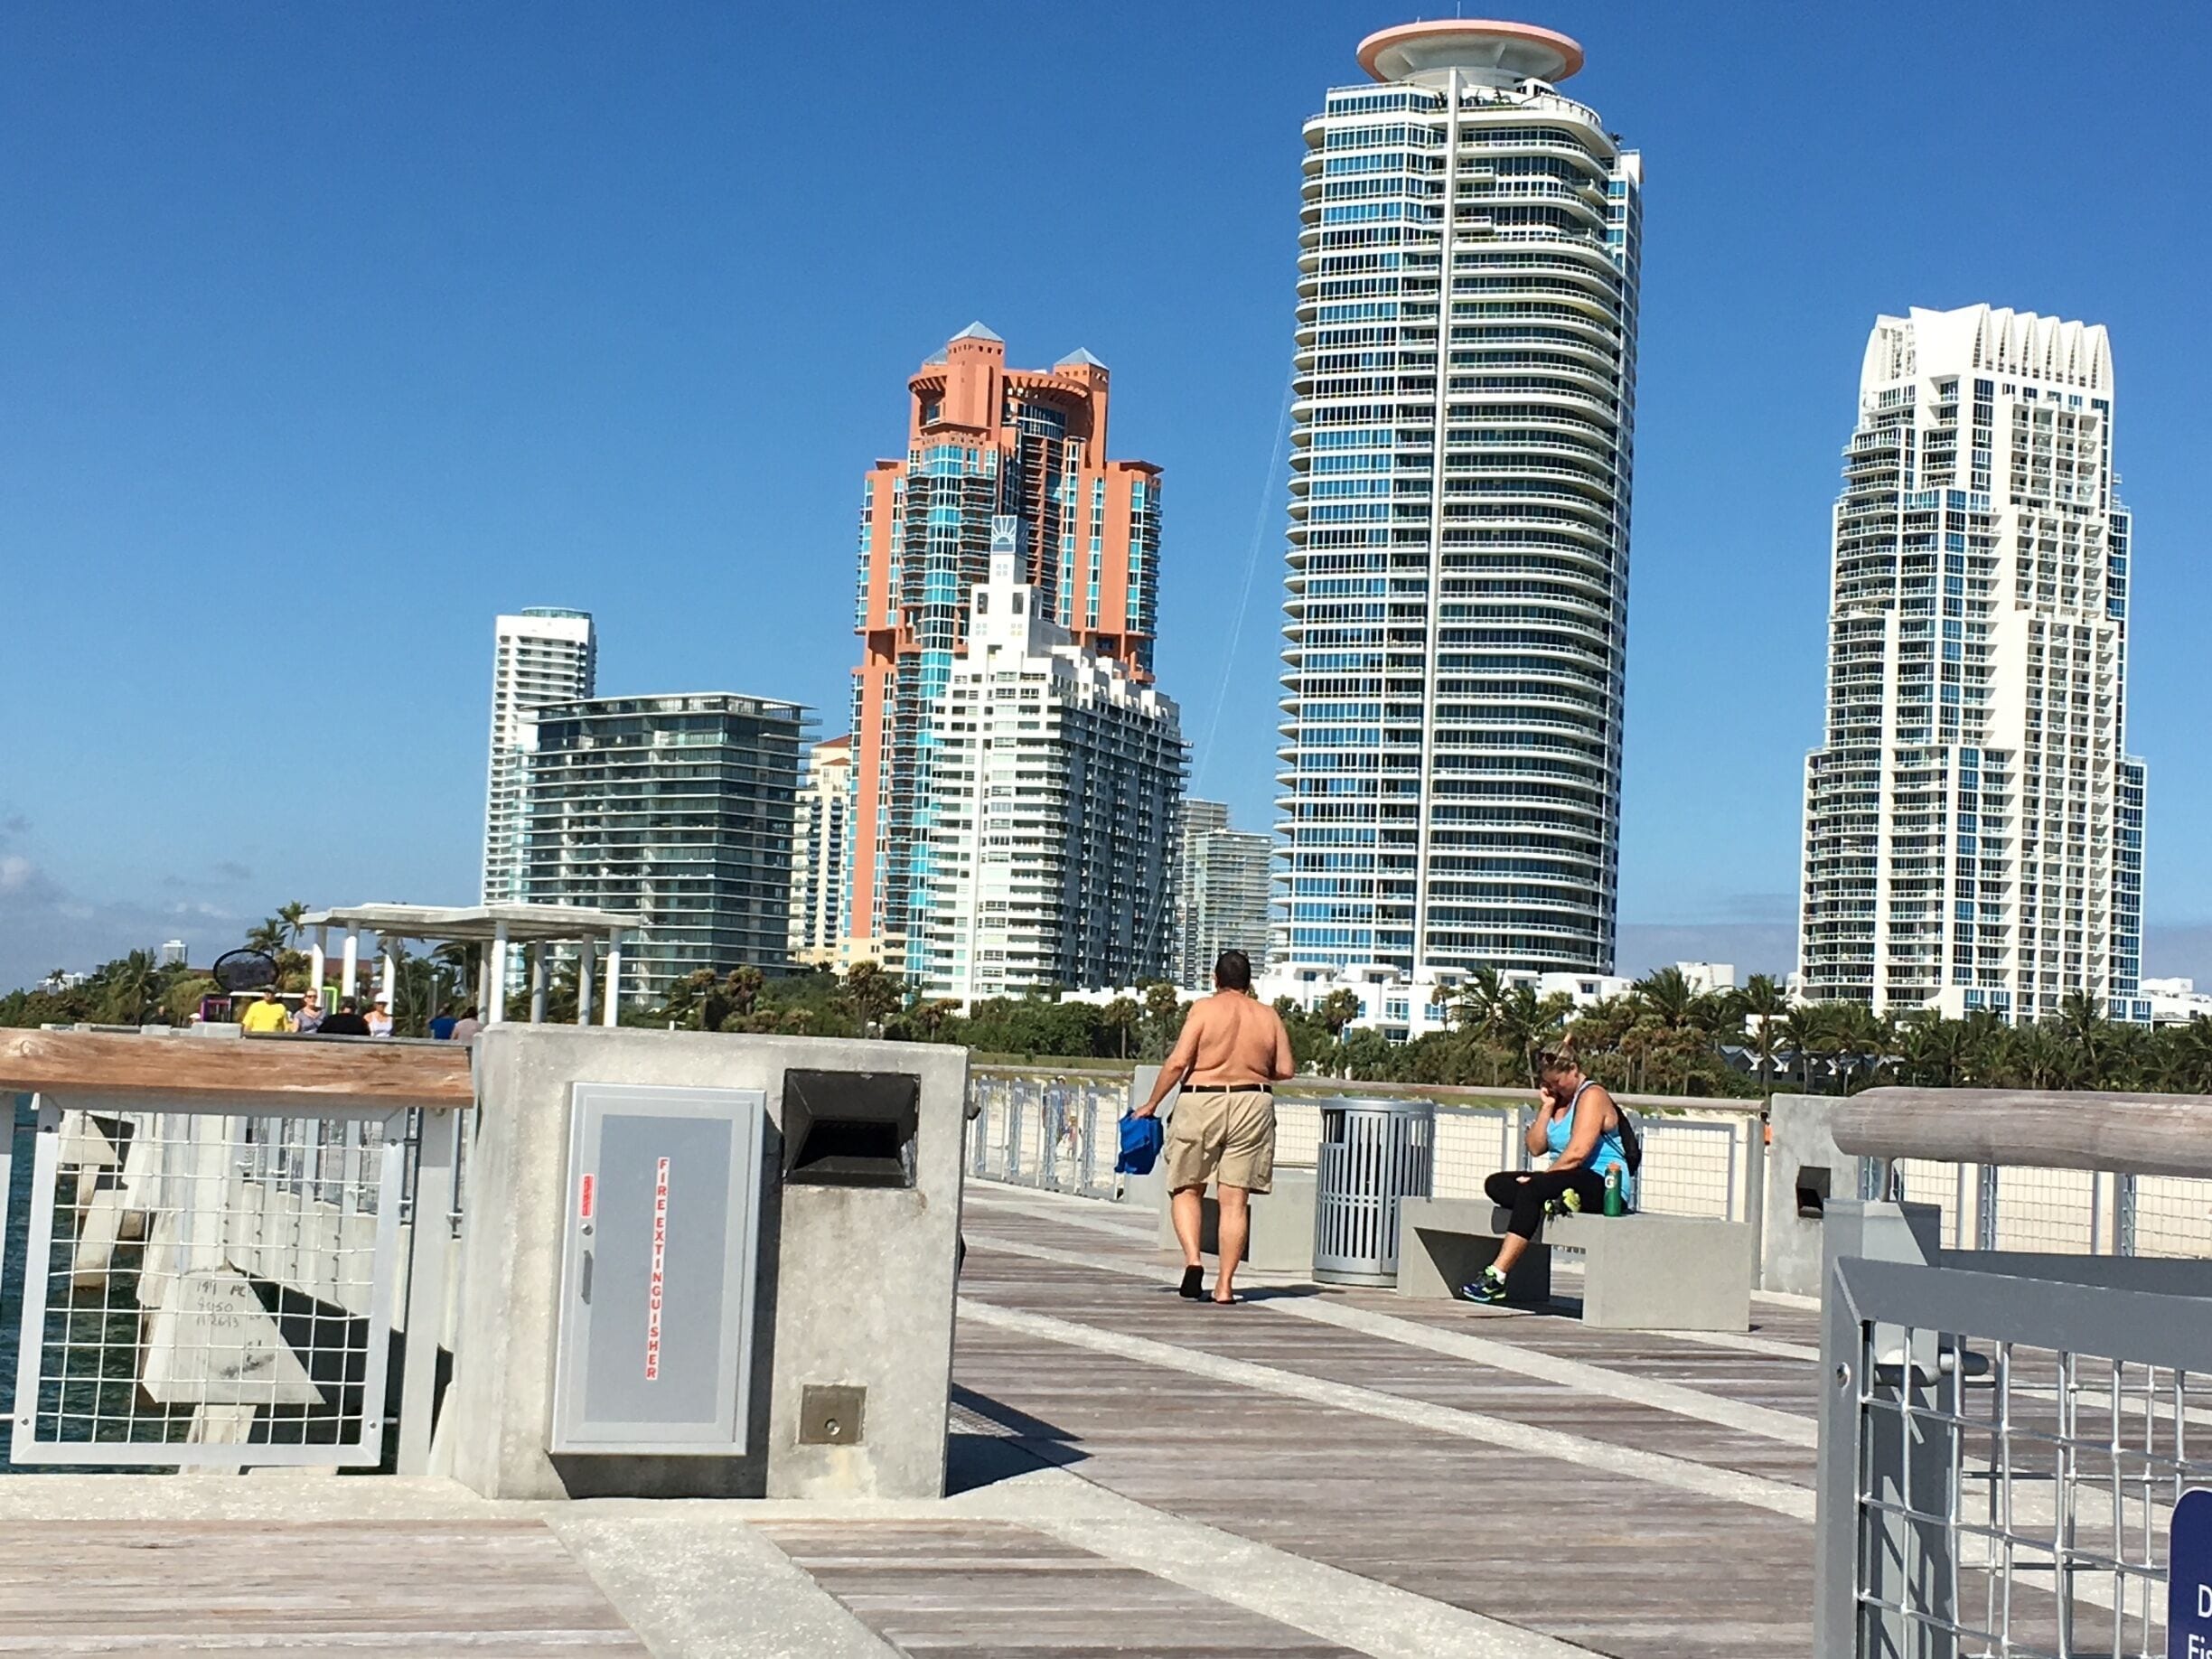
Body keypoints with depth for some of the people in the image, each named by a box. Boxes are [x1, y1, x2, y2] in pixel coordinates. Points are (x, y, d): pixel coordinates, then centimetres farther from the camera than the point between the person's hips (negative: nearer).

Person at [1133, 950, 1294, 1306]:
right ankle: (1225, 1284, 4)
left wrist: (1151, 1105, -2)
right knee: (1235, 1200, 5)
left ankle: (1192, 1260, -8)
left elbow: (1178, 1062, -11)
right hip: (1252, 1106, 2)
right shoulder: (1268, 1016, 5)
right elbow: (1286, 1069, 5)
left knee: (1187, 1189, 12)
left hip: (1201, 1104, -2)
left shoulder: (1204, 1008, -4)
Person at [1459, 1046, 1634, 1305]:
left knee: (1531, 1189, -33)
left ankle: (1497, 1275, -39)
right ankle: (1556, 1201, -33)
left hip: (1603, 1186, -9)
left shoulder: (1592, 1096, -7)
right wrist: (1546, 1107, 2)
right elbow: (1536, 1148, 9)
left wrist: (1541, 1178, -16)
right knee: (1496, 1185, -7)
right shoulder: (1557, 1098, 18)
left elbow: (1577, 1153, -18)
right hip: (1568, 1181, 9)